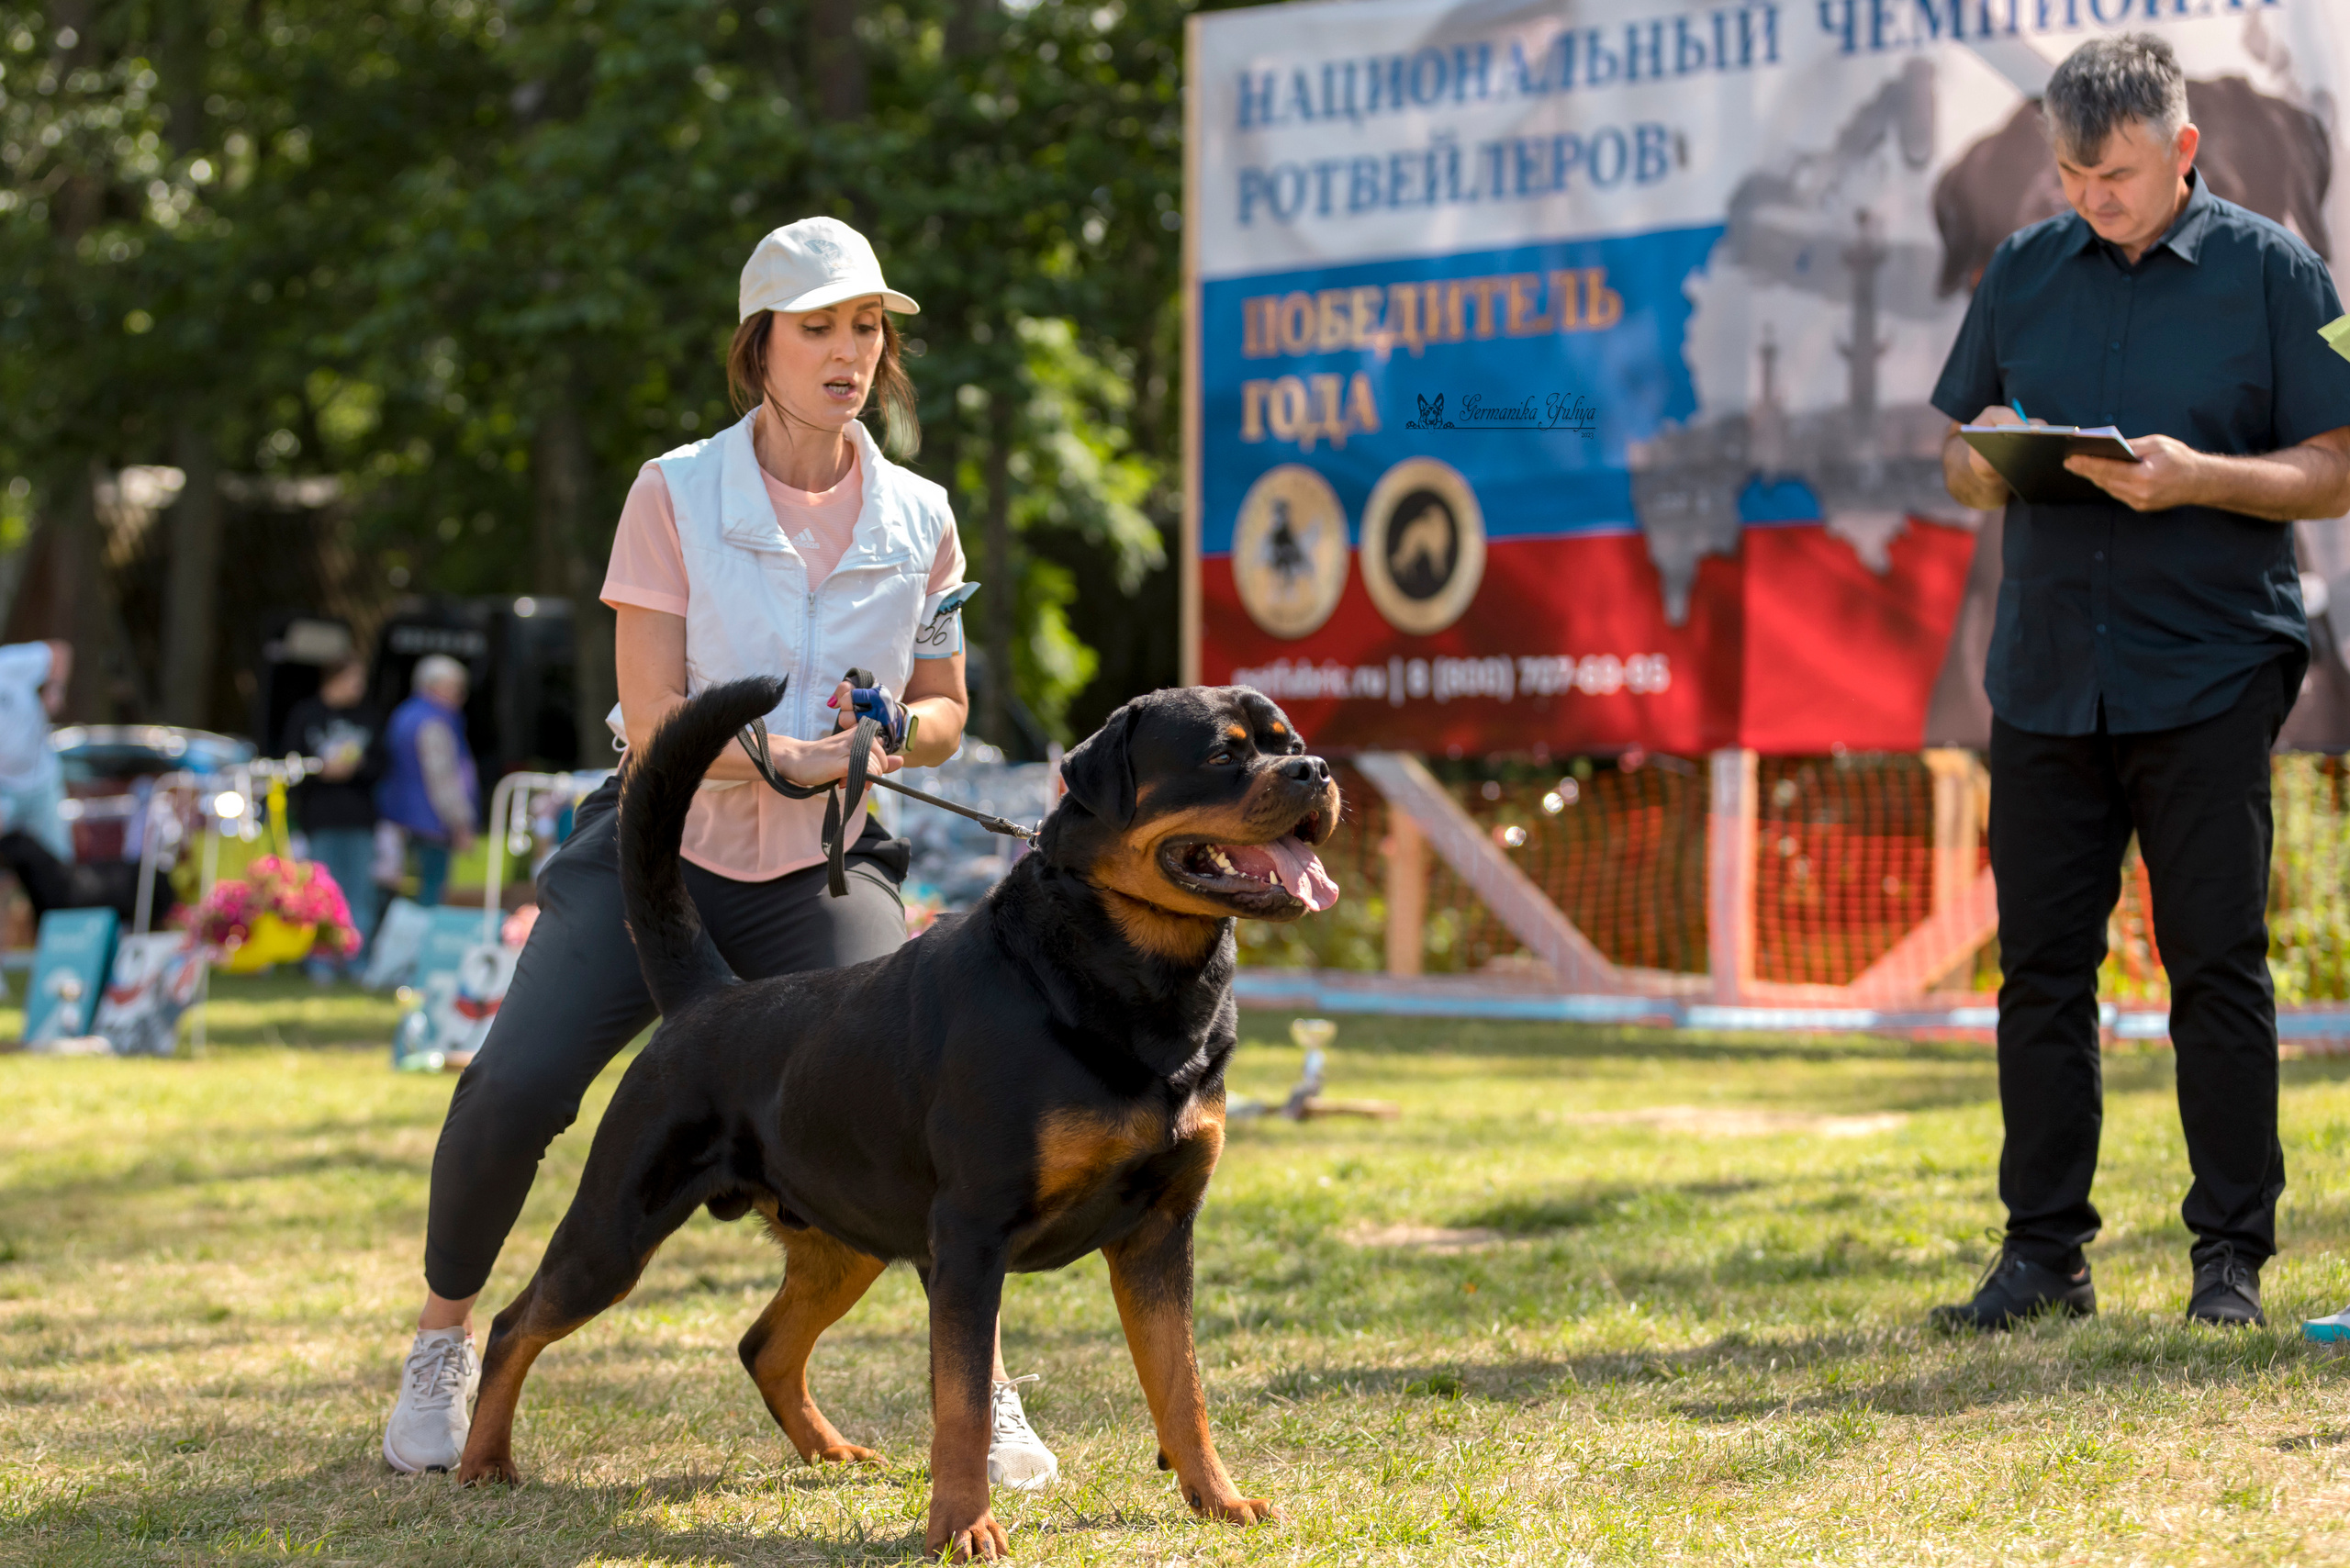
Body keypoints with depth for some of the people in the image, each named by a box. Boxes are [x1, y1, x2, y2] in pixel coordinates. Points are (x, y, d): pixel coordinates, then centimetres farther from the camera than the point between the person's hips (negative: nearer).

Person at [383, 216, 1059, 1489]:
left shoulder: (918, 518, 1)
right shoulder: (676, 493, -8)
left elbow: (944, 709, 13)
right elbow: (656, 723, -13)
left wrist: (890, 737, -11)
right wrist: (793, 753, -29)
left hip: (822, 872, 1)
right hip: (659, 854, -1)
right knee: (512, 1087, -18)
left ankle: (984, 1394, -9)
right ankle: (443, 1341, 9)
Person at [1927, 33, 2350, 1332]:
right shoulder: (2023, 272, 13)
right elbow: (1961, 463, 18)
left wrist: (2199, 476, -17)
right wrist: (1989, 459, -6)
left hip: (2210, 675, -3)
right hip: (2045, 673, 4)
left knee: (2216, 966, -2)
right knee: (2040, 967, 4)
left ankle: (2232, 1256, 5)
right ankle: (2043, 1250, 12)